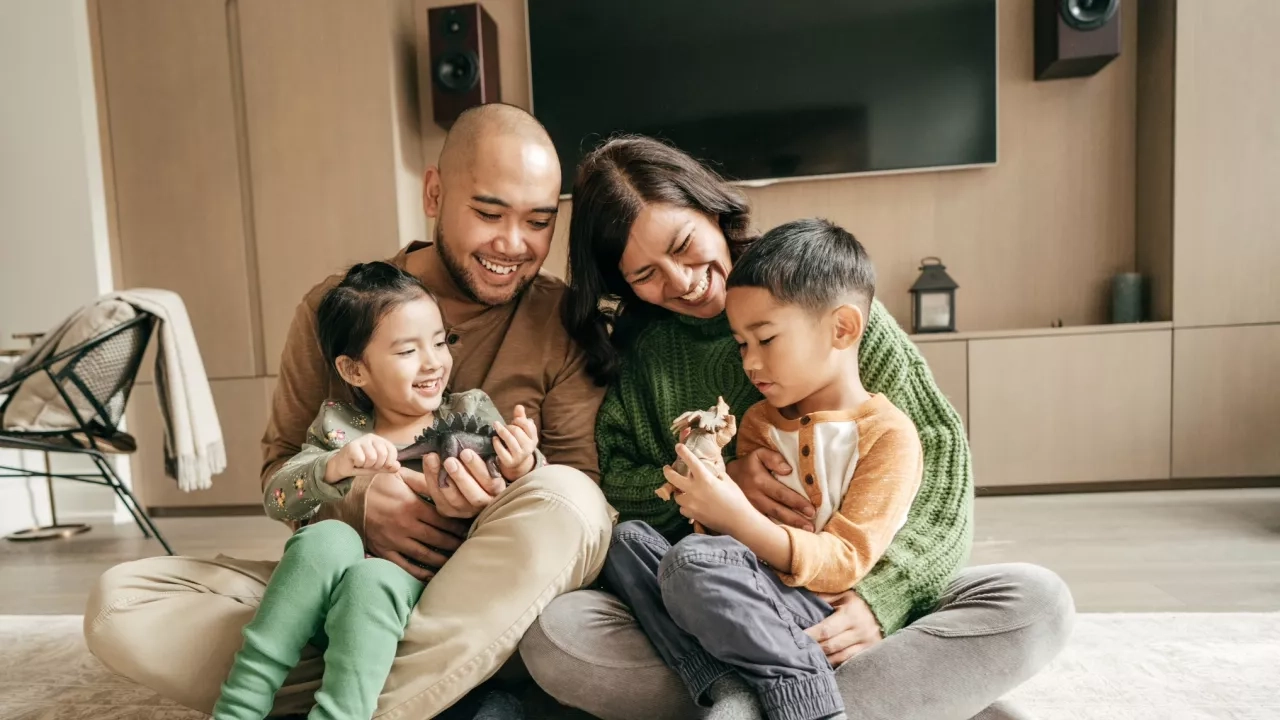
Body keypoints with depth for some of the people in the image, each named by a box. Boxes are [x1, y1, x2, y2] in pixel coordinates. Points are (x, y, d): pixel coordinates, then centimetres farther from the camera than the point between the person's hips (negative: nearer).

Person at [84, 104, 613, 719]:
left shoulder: (565, 322, -5)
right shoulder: (334, 308, 1)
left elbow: (582, 480, -5)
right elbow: (280, 462, 5)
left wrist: (512, 488, -28)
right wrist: (355, 499, -17)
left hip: (494, 606, -2)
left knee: (563, 498, -33)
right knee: (119, 603, -14)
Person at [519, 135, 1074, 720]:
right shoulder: (632, 347, 5)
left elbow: (938, 449, -4)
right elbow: (611, 480, 0)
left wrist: (885, 593, -17)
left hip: (839, 602, 0)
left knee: (1037, 601, -23)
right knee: (553, 634, -26)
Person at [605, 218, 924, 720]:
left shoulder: (888, 434, -5)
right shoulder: (758, 421, 13)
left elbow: (845, 562, -12)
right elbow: (735, 533, 9)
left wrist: (738, 520, -24)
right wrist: (710, 470, -12)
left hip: (827, 620, -7)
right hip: (753, 613, 7)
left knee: (693, 558, -30)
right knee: (627, 540, -11)